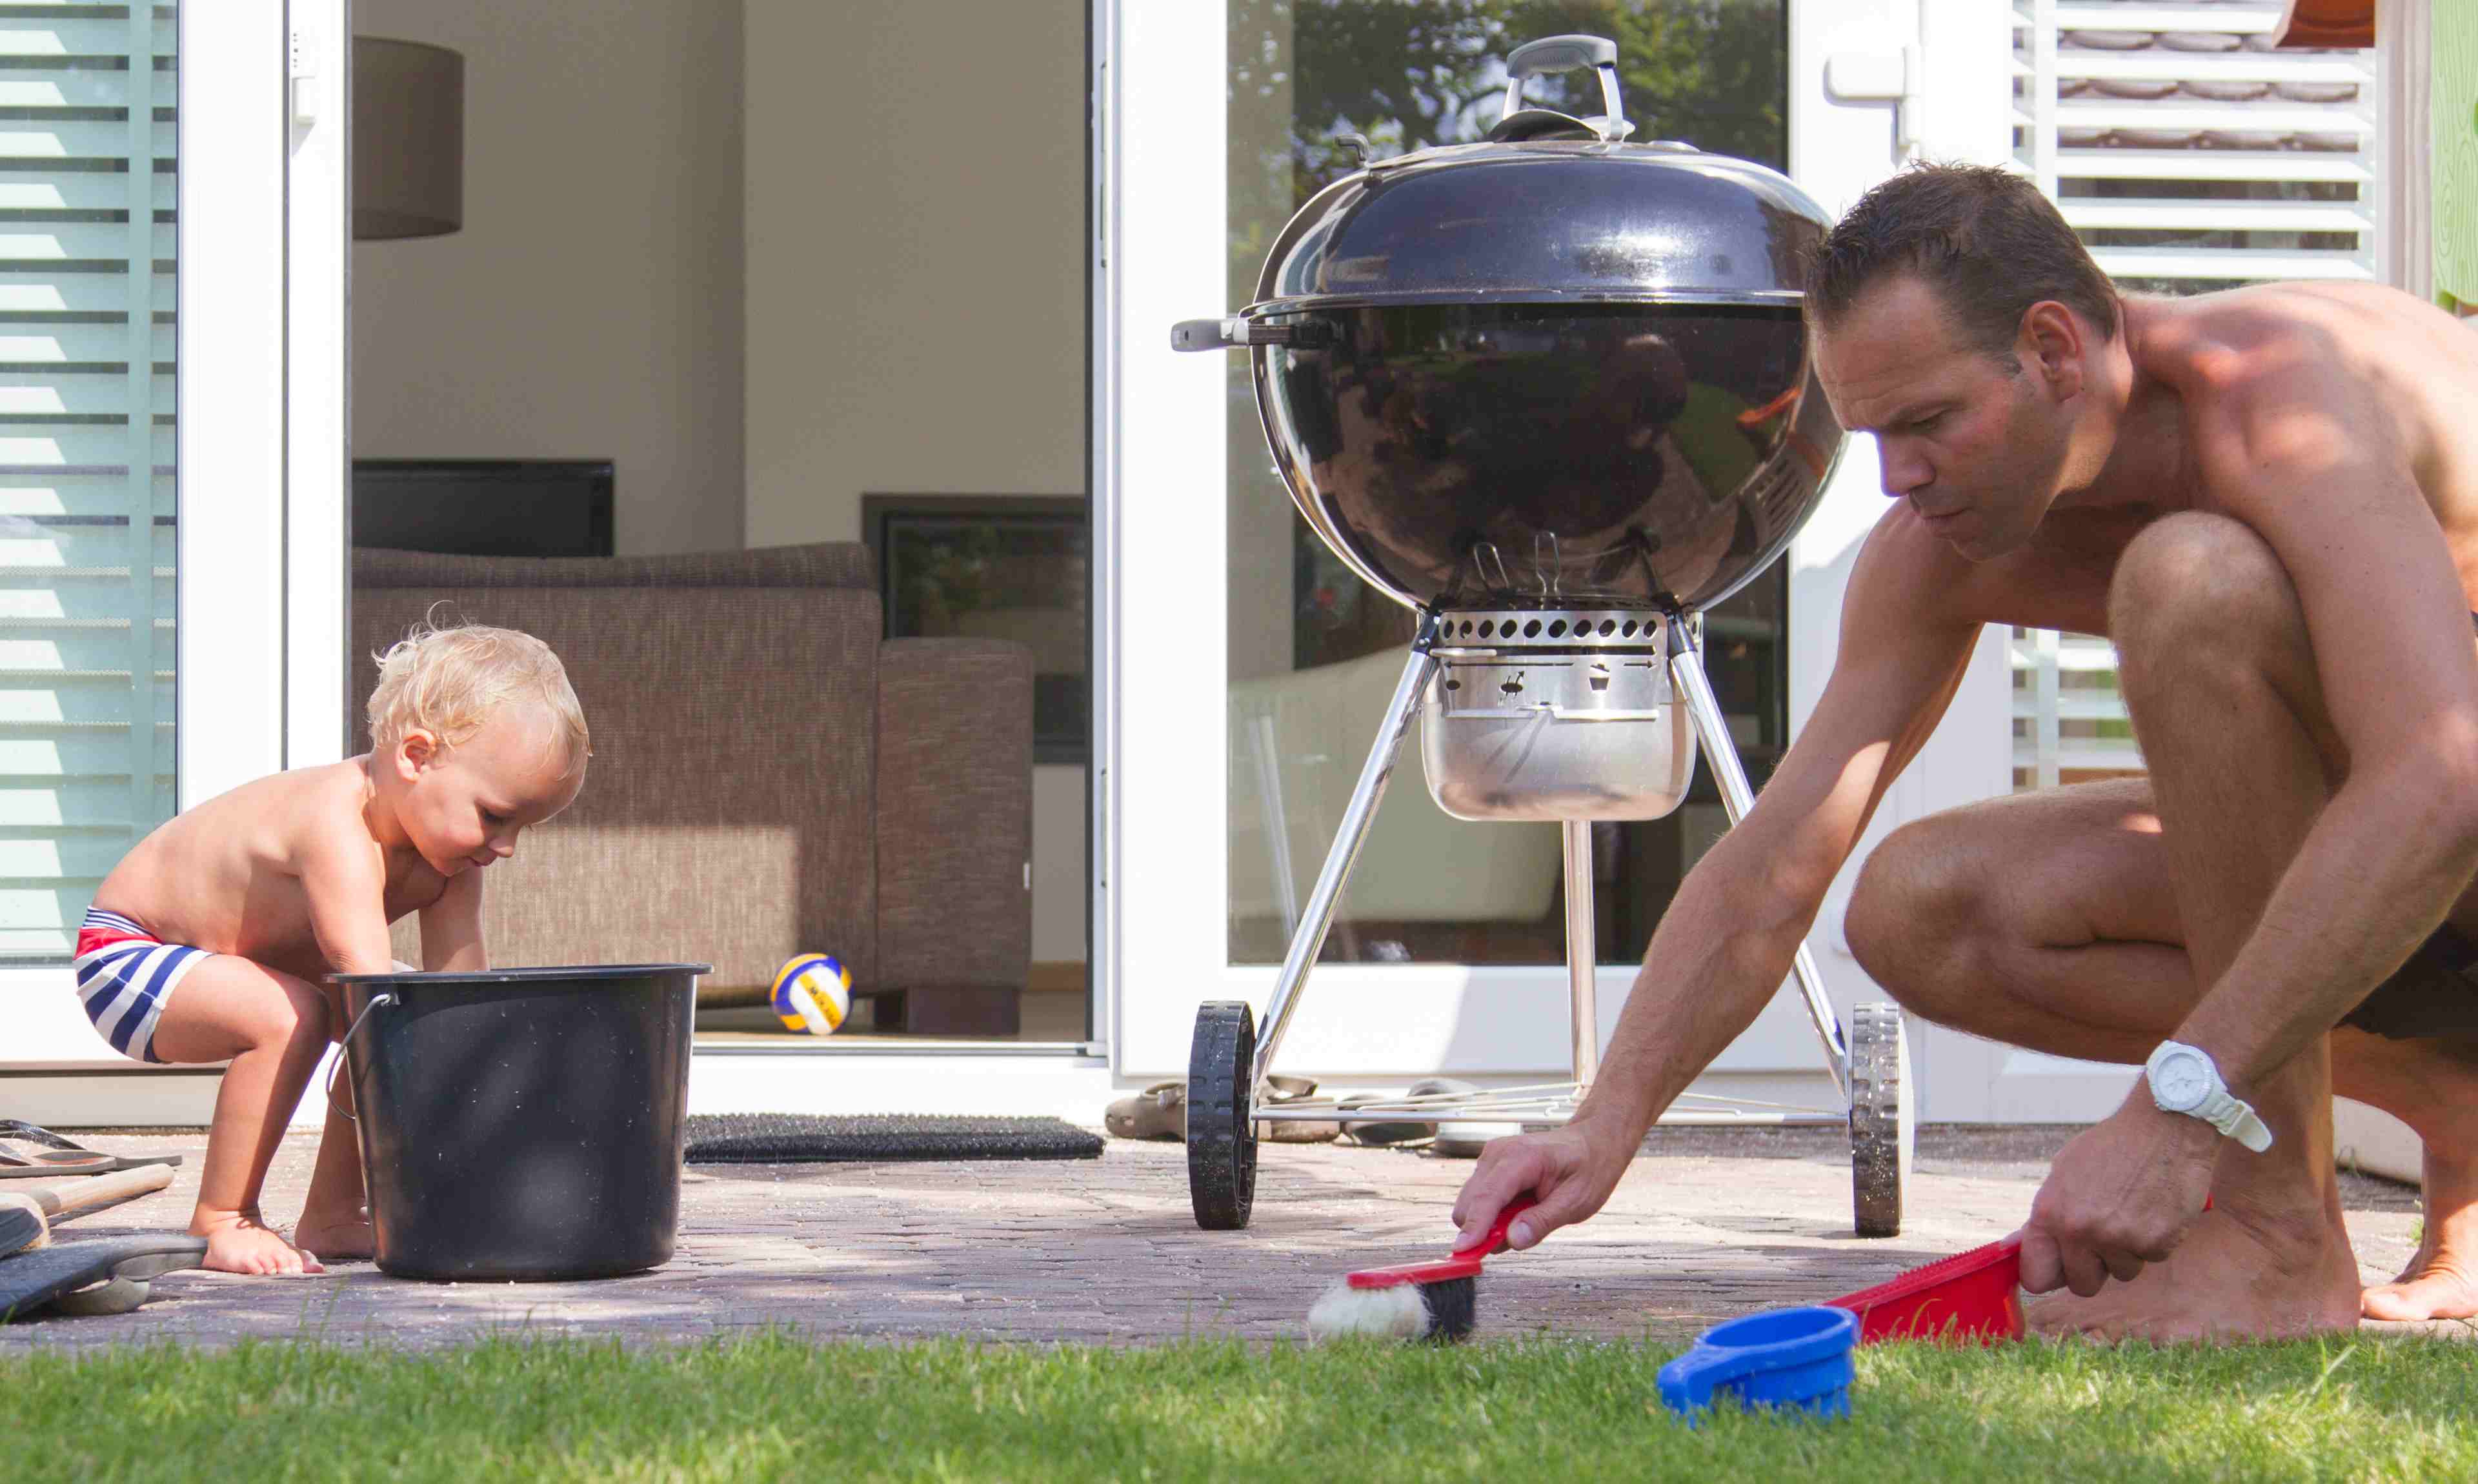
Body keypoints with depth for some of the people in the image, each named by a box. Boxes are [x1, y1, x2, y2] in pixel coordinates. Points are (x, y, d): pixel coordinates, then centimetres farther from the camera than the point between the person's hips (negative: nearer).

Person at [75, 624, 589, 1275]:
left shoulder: (447, 860, -9)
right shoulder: (338, 830, -37)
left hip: (231, 960, 9)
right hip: (125, 953, -9)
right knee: (289, 1017, -33)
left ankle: (330, 1216, 12)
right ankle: (220, 1223, -17)